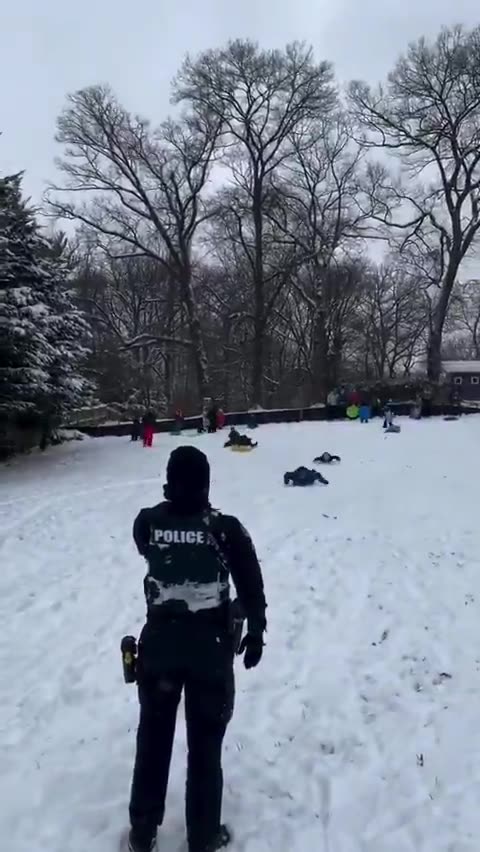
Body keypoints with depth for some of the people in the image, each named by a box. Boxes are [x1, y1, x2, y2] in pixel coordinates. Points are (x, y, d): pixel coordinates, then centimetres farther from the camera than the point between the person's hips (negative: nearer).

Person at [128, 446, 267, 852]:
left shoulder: (147, 523, -10)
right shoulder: (225, 527, -16)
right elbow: (251, 586, -7)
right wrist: (256, 632, 8)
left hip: (158, 642, 2)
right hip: (210, 647, -2)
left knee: (153, 736, 22)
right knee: (205, 742, 16)